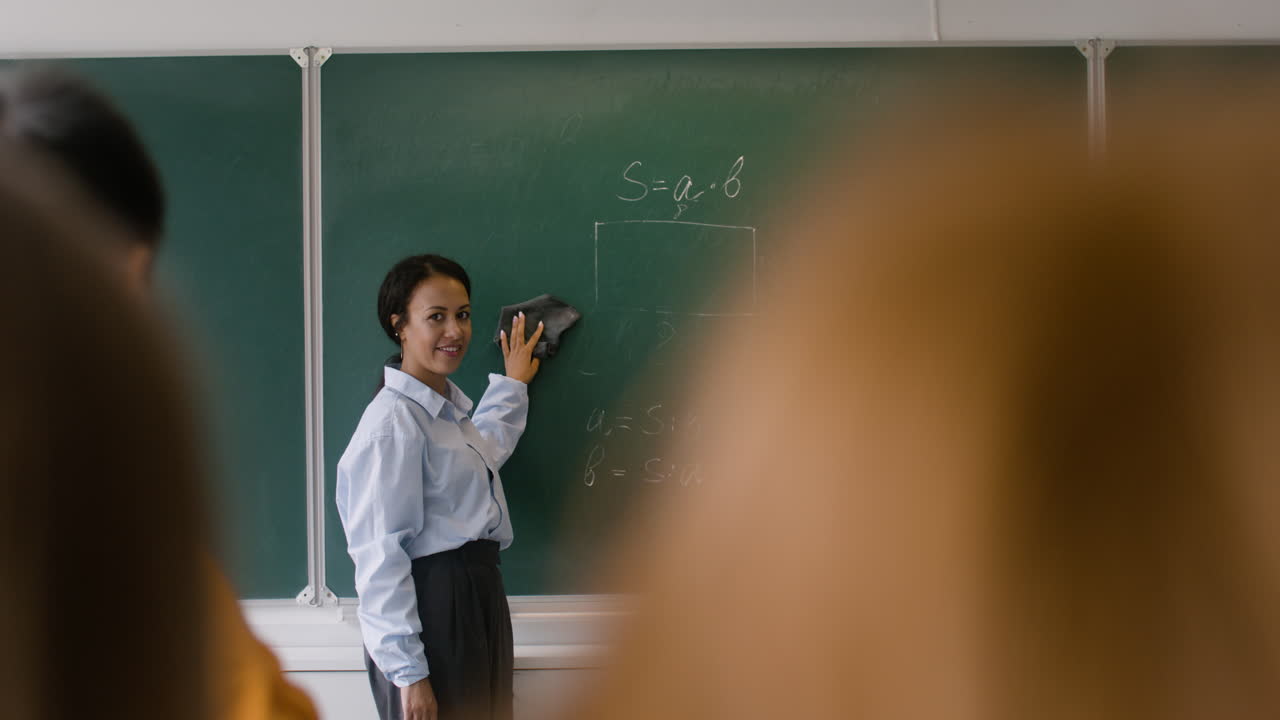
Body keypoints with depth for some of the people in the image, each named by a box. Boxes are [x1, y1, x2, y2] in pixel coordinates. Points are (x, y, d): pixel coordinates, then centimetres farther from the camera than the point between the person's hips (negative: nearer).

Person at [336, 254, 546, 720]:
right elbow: (380, 555, -21)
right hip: (430, 607, -9)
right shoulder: (394, 423, -17)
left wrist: (512, 383, 47)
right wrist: (408, 673, -23)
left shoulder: (449, 407, 11)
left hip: (478, 601, 9)